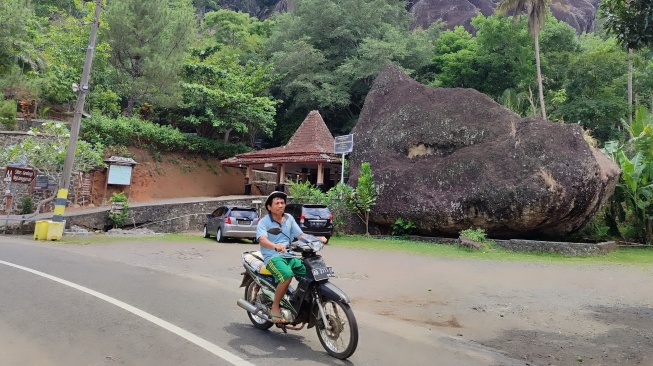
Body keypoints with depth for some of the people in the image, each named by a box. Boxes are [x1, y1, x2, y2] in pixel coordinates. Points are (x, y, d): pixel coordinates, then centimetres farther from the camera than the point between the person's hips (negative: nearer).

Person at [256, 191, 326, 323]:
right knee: (287, 275, -34)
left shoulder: (289, 218, 14)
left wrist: (317, 238, -5)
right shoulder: (263, 222, -3)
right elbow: (262, 240, -21)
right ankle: (275, 308, -16)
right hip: (272, 257, -5)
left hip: (289, 256, 5)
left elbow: (301, 235, 12)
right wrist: (276, 246, -42)